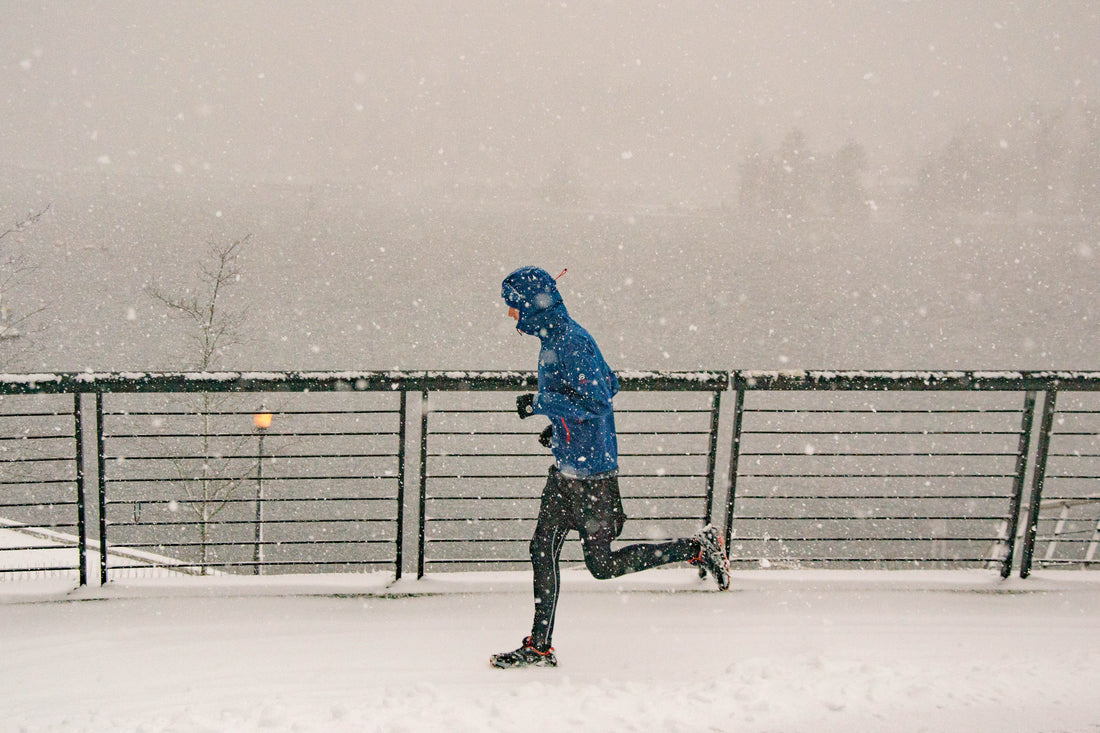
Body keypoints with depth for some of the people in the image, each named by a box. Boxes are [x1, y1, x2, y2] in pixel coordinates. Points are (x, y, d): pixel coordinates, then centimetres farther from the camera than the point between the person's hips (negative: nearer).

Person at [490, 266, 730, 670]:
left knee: (603, 565, -1)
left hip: (590, 471, -10)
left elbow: (596, 402, -24)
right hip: (566, 468, 10)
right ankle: (539, 647, 19)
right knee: (542, 549, 10)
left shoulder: (569, 343, -19)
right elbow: (609, 384, 20)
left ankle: (699, 547, 8)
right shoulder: (556, 337, 11)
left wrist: (541, 403, -20)